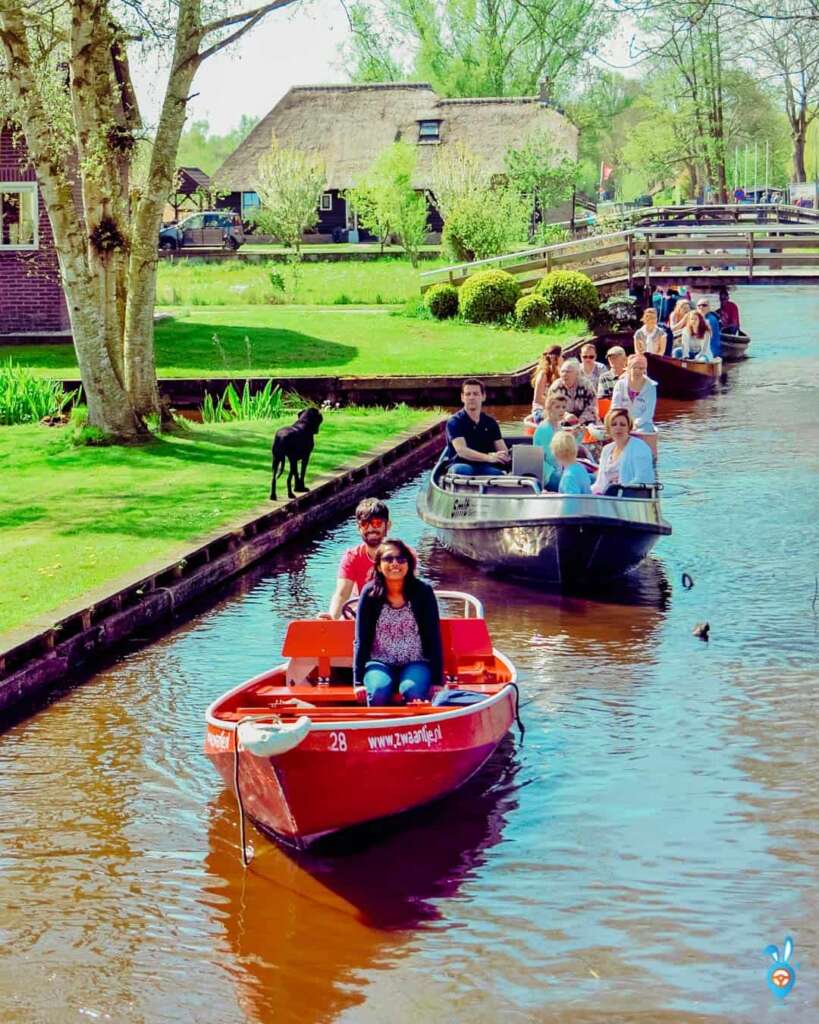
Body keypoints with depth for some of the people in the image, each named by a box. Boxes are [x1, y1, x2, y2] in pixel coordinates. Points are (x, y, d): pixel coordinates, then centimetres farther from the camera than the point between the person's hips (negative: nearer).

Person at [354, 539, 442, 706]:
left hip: (416, 663, -1)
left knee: (413, 691, -32)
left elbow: (434, 639, -4)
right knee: (379, 690, -30)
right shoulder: (370, 593, -4)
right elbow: (361, 641, -2)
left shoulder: (423, 592, -5)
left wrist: (437, 681, -9)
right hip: (380, 663, 1)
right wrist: (358, 681, -8)